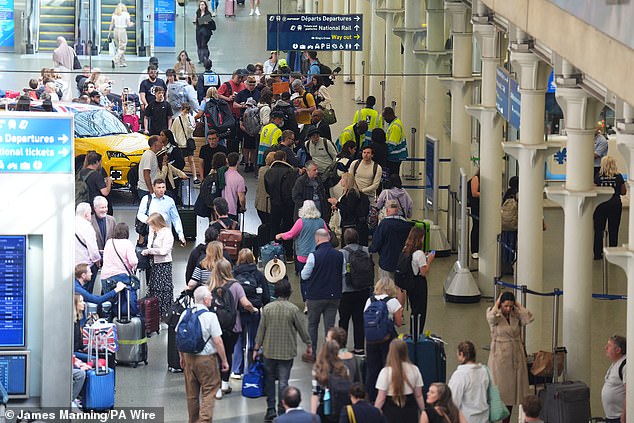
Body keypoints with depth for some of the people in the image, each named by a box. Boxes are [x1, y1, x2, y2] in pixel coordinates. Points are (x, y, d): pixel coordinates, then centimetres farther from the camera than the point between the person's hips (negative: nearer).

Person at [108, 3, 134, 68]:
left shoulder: (114, 14, 6)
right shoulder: (126, 14, -4)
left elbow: (111, 24, 8)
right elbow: (129, 25, -5)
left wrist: (109, 33, 14)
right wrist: (132, 24, 17)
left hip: (116, 30, 5)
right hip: (122, 31, -5)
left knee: (118, 47, 15)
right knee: (121, 48, -1)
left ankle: (122, 62, 19)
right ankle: (115, 60, -21)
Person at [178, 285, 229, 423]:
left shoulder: (185, 314, 0)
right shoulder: (210, 316, -16)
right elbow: (218, 341, -15)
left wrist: (182, 357, 21)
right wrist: (224, 361, -5)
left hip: (188, 357, 5)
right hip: (206, 358, -5)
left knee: (191, 393, 16)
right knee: (208, 392, 2)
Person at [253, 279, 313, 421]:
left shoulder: (267, 308, -5)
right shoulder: (293, 309, -10)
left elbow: (261, 329, -1)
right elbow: (302, 329, -3)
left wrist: (256, 348, 8)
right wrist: (308, 345, 12)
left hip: (269, 351, 1)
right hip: (287, 351, -1)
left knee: (269, 379, 15)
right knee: (283, 381, 3)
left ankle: (271, 408, 12)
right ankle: (282, 411, 4)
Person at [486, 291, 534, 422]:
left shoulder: (517, 315, 4)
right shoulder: (495, 315, -4)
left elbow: (529, 318, -14)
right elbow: (491, 318, -28)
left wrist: (518, 305, -5)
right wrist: (496, 304, -12)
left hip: (516, 357, 4)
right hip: (499, 356, -4)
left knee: (511, 391, 9)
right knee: (497, 392, -4)